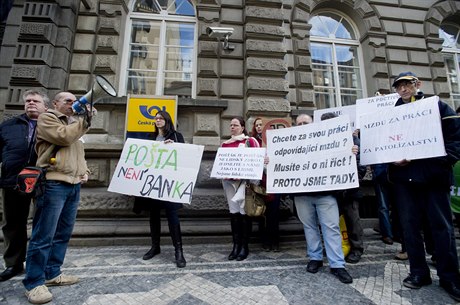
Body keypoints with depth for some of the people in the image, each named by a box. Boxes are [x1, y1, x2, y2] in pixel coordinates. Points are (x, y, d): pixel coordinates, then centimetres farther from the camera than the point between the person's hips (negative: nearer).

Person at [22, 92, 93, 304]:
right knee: (44, 235, -3)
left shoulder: (74, 124, 26)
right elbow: (64, 137, -15)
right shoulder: (46, 118, 3)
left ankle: (52, 274, 22)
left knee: (63, 233, 11)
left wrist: (85, 171, 10)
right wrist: (84, 120, -7)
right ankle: (34, 283, 7)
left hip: (74, 185, 8)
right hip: (54, 184, -7)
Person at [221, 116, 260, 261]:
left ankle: (244, 246, 14)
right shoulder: (225, 144, 14)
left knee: (244, 211, 0)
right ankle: (236, 245, 17)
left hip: (245, 180, -4)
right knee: (233, 211, 7)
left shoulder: (250, 141, 1)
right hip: (229, 181, 4)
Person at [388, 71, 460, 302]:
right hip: (404, 177, 2)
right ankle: (419, 272, 21)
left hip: (434, 176, -1)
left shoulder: (438, 107, 7)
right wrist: (392, 159, -11)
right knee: (410, 225, 6)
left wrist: (441, 162, -14)